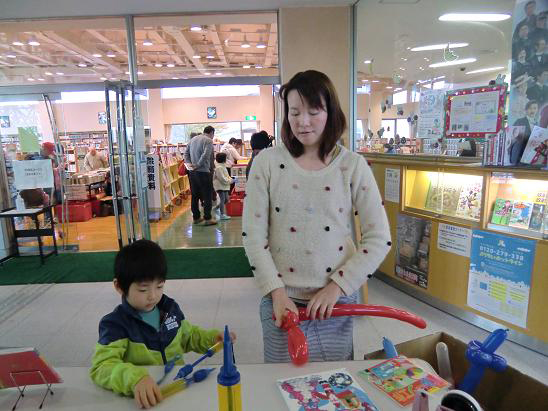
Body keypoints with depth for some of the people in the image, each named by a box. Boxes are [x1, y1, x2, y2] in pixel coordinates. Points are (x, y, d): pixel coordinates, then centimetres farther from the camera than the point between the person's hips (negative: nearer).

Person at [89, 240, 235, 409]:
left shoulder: (171, 308, 3)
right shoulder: (115, 324, -10)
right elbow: (101, 366, -23)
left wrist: (212, 337, 2)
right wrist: (134, 378, -39)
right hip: (142, 396, -2)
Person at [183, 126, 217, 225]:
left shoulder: (192, 139, 15)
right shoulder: (208, 140, -9)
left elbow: (186, 153, 14)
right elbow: (205, 155, -21)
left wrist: (189, 163, 4)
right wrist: (198, 165, -12)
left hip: (192, 172, 7)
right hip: (203, 172, -7)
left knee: (194, 196, 13)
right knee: (207, 196, 2)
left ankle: (196, 217, 20)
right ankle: (207, 219, 4)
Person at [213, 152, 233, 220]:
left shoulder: (223, 166, 15)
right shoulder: (219, 168, -18)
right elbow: (222, 179, -22)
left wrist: (230, 179, 7)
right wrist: (230, 181, -17)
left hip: (224, 186, 10)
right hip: (220, 186, -10)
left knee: (226, 199, 14)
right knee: (222, 199, -6)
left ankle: (219, 207, 30)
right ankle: (222, 214, -1)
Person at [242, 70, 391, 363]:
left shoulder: (352, 165, -3)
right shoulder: (267, 162, -4)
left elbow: (379, 239, -4)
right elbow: (253, 236, -4)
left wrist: (337, 286, -10)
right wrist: (277, 292, -10)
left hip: (337, 300, 1)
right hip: (281, 300, 0)